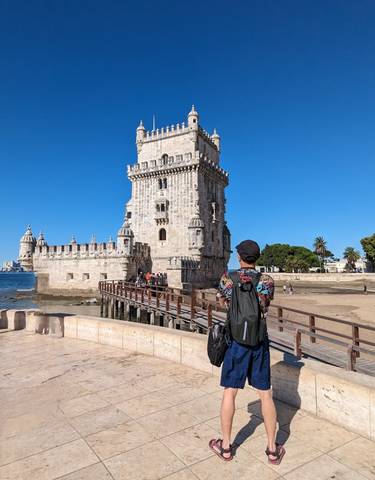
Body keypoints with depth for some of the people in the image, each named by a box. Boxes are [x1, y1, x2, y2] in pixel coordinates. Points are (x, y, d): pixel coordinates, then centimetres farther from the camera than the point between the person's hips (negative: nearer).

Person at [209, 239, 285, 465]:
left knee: (229, 392, 12)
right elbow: (266, 305, 8)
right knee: (266, 394, 13)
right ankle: (273, 449, 25)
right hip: (260, 342, 1)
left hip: (236, 341, -1)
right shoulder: (267, 280, -7)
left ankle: (226, 446, 25)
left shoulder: (229, 279, -8)